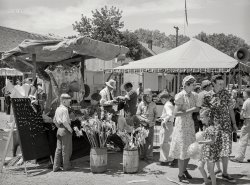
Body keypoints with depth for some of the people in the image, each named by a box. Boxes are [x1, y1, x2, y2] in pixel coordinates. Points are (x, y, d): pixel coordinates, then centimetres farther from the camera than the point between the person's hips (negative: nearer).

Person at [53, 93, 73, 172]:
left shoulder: (58, 109, 12)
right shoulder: (64, 109, -16)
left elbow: (54, 120, 19)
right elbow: (65, 121, -25)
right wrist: (70, 129, -16)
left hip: (59, 130, 8)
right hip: (65, 130, -8)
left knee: (59, 149, 12)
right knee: (66, 149, 4)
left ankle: (56, 166, 15)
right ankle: (66, 166, 13)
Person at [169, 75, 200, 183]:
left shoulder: (193, 95, 5)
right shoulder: (180, 96, -15)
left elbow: (196, 108, 18)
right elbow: (175, 113, -20)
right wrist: (190, 110, -21)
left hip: (191, 124, 7)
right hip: (182, 124, -7)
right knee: (183, 149, -2)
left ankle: (184, 169, 33)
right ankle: (180, 175, 9)